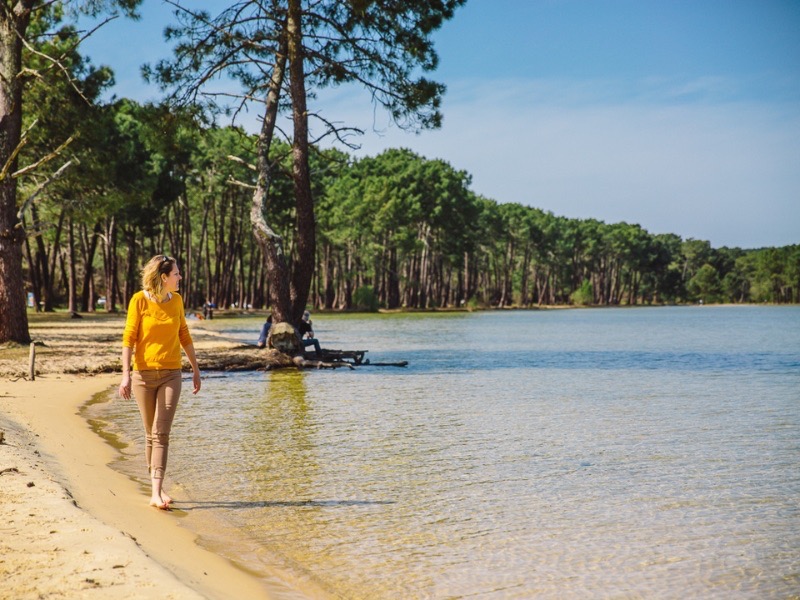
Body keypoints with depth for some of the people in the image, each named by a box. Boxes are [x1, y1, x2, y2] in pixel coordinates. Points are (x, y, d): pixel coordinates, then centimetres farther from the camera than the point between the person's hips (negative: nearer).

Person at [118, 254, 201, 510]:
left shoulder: (176, 300, 5)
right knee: (151, 434, 8)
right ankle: (157, 488, 19)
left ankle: (156, 493, -13)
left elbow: (184, 336, 15)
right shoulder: (139, 300, -7)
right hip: (144, 374, -2)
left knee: (161, 433, -9)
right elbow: (128, 338, -7)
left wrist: (195, 369, 18)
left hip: (171, 374, 2)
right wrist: (125, 374, -14)